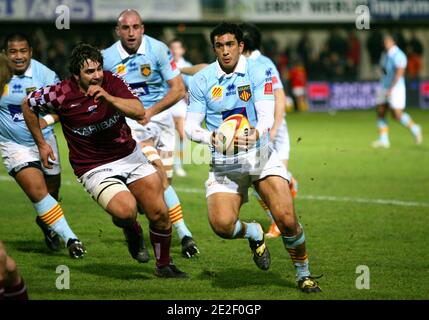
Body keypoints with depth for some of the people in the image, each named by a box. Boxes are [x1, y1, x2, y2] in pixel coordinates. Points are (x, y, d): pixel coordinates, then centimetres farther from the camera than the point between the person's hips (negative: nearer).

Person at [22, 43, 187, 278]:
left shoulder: (112, 82, -7)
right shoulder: (61, 94, -13)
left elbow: (139, 112, -19)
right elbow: (28, 105, 5)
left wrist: (108, 97, -34)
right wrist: (41, 144, 11)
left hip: (129, 155, 3)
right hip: (94, 168, -3)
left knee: (159, 214, -4)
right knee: (126, 210, -29)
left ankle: (164, 266, 22)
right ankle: (132, 231, 11)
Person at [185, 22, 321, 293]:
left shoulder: (257, 72, -4)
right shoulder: (201, 80, 0)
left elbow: (267, 115, -12)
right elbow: (191, 125, -1)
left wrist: (256, 133, -34)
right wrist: (210, 137, -23)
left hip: (260, 154, -1)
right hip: (224, 163, 1)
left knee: (286, 219, -17)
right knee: (222, 224, -22)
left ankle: (304, 274, 9)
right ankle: (254, 234, 15)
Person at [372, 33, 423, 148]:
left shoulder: (398, 56, -18)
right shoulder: (385, 55, 9)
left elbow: (399, 73, -25)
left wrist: (391, 89, -30)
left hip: (395, 88, -8)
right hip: (383, 87, 8)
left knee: (397, 115, -6)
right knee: (380, 114, -1)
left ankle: (414, 129, 18)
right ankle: (383, 140, 1)